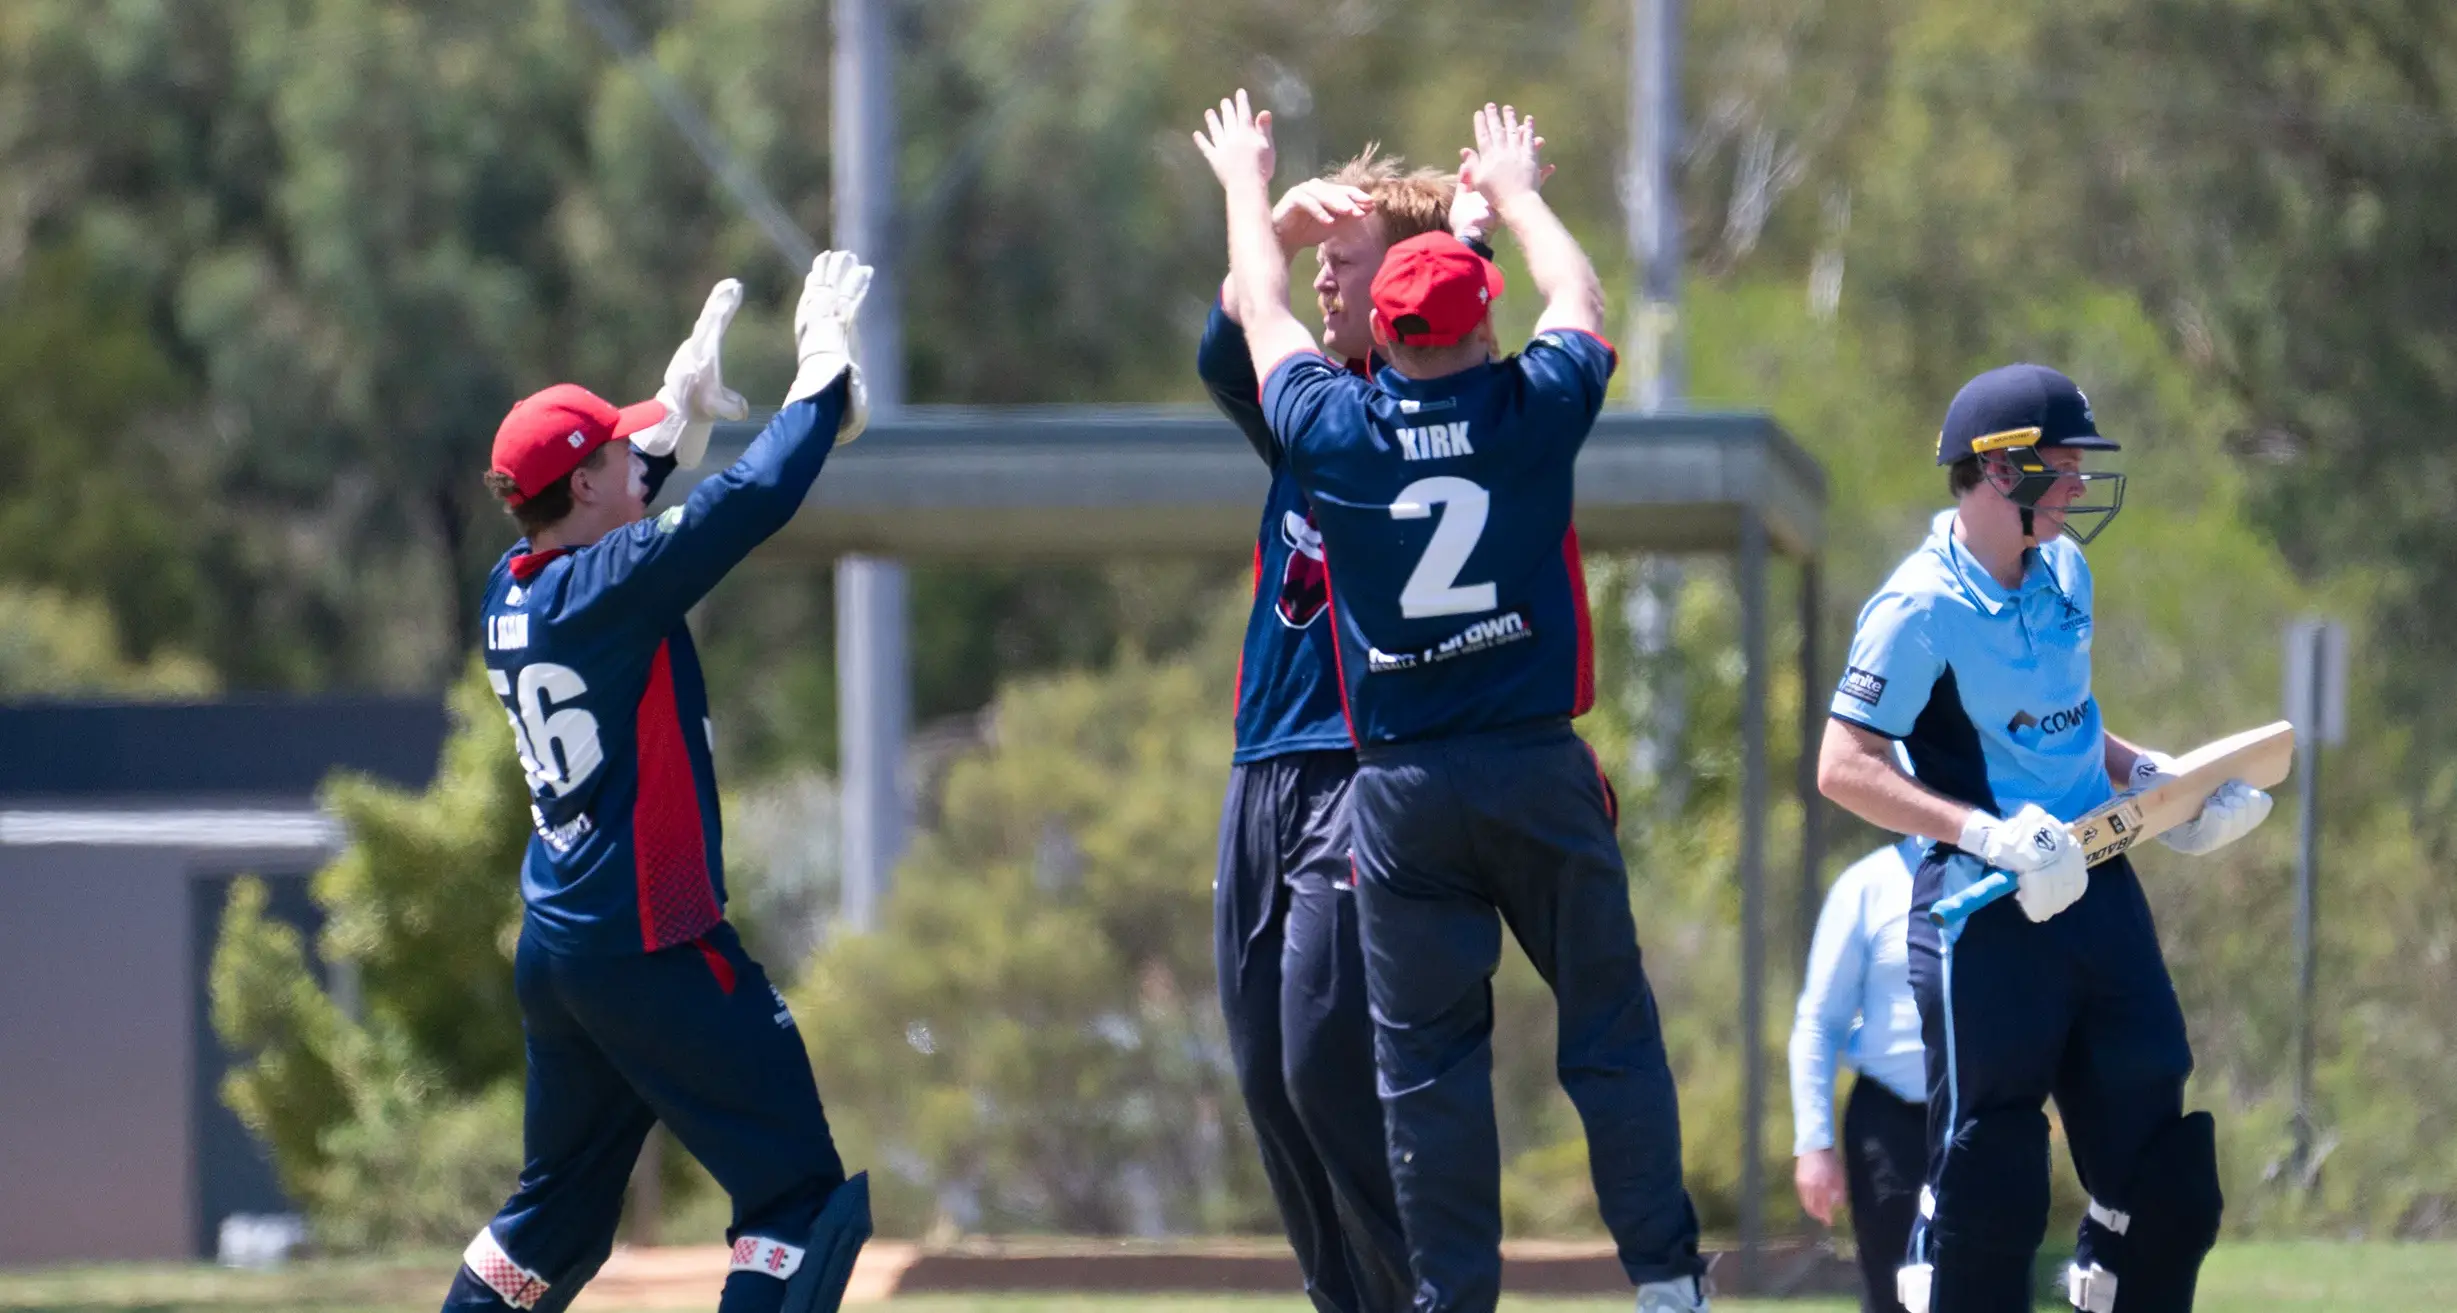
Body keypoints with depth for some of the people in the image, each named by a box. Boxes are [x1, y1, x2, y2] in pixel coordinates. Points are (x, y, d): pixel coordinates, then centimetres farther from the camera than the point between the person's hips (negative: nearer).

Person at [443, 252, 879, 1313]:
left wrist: (683, 404, 34)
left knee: (559, 1213, 21)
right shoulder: (613, 588, -15)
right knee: (801, 1200, -7)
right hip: (649, 944, -9)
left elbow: (610, 518, 29)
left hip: (557, 946, 9)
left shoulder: (512, 596, 8)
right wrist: (824, 372, -3)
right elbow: (756, 498, -16)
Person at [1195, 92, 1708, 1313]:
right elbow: (1577, 295, 17)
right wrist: (1515, 192, 35)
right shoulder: (1534, 411, -4)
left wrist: (1247, 185, 34)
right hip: (1538, 772, 0)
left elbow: (1262, 310, 16)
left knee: (1427, 1059, 2)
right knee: (1610, 1027, 6)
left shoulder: (1331, 430, -3)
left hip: (1401, 789, 0)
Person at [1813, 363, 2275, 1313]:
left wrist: (2145, 773, 9)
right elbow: (1844, 768, -17)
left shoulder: (2064, 574, 11)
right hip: (1986, 914, -8)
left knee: (2164, 1176, 8)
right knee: (1989, 1172, -7)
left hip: (2096, 889, 8)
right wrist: (1983, 832, -27)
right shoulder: (1922, 610, -13)